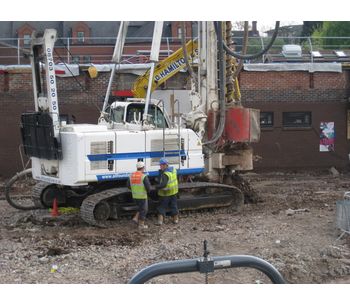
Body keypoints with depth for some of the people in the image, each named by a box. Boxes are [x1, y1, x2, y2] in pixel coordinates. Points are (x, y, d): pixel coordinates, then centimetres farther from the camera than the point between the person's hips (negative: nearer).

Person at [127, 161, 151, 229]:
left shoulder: (131, 175, 2)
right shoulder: (144, 176, -17)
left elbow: (128, 186, 9)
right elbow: (148, 187, -17)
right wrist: (148, 191, 6)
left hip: (135, 196, 6)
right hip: (142, 196, -6)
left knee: (142, 208, 25)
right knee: (143, 210, 8)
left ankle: (136, 218, 13)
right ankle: (141, 225, 13)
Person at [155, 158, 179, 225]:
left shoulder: (165, 174, -24)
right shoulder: (173, 169, -1)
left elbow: (163, 184, -32)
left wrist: (157, 187, -18)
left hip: (165, 193, -7)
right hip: (173, 192, 7)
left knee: (162, 207, 4)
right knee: (173, 205, 18)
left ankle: (160, 220, -2)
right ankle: (175, 219, 24)